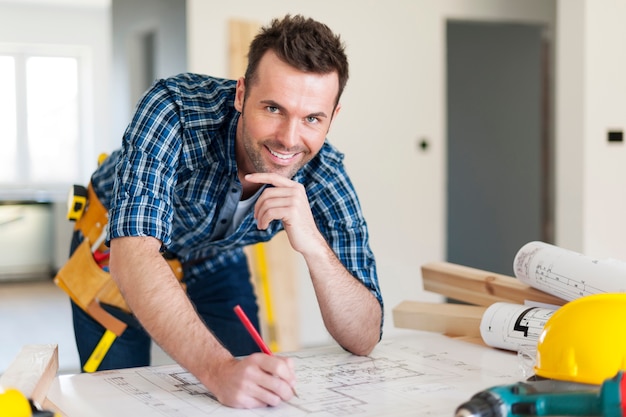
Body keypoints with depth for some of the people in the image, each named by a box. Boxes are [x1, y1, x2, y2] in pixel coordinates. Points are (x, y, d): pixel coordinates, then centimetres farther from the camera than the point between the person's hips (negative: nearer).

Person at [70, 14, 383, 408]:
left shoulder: (326, 179, -28)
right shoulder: (177, 109, -38)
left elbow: (364, 341, -28)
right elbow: (133, 255, -48)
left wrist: (313, 244, -46)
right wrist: (220, 368, -62)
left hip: (216, 266, 3)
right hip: (115, 254, -2)